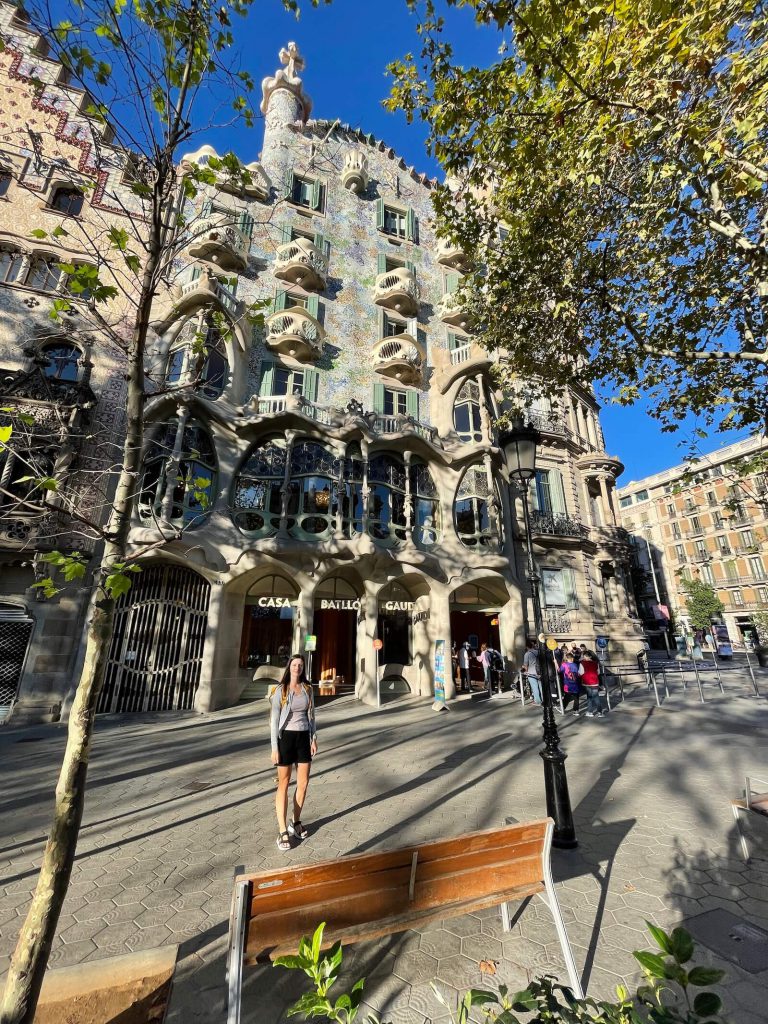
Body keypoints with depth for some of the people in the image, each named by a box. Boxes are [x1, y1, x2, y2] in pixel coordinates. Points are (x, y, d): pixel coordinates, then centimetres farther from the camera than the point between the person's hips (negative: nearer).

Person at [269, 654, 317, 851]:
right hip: (286, 737, -4)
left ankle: (296, 823, 31)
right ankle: (283, 831, 16)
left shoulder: (308, 689, 2)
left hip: (304, 737, 4)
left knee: (303, 783, 11)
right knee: (284, 784, 6)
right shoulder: (280, 690, -10)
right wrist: (274, 747, -10)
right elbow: (274, 719, -8)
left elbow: (311, 715, 9)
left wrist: (314, 739, 5)